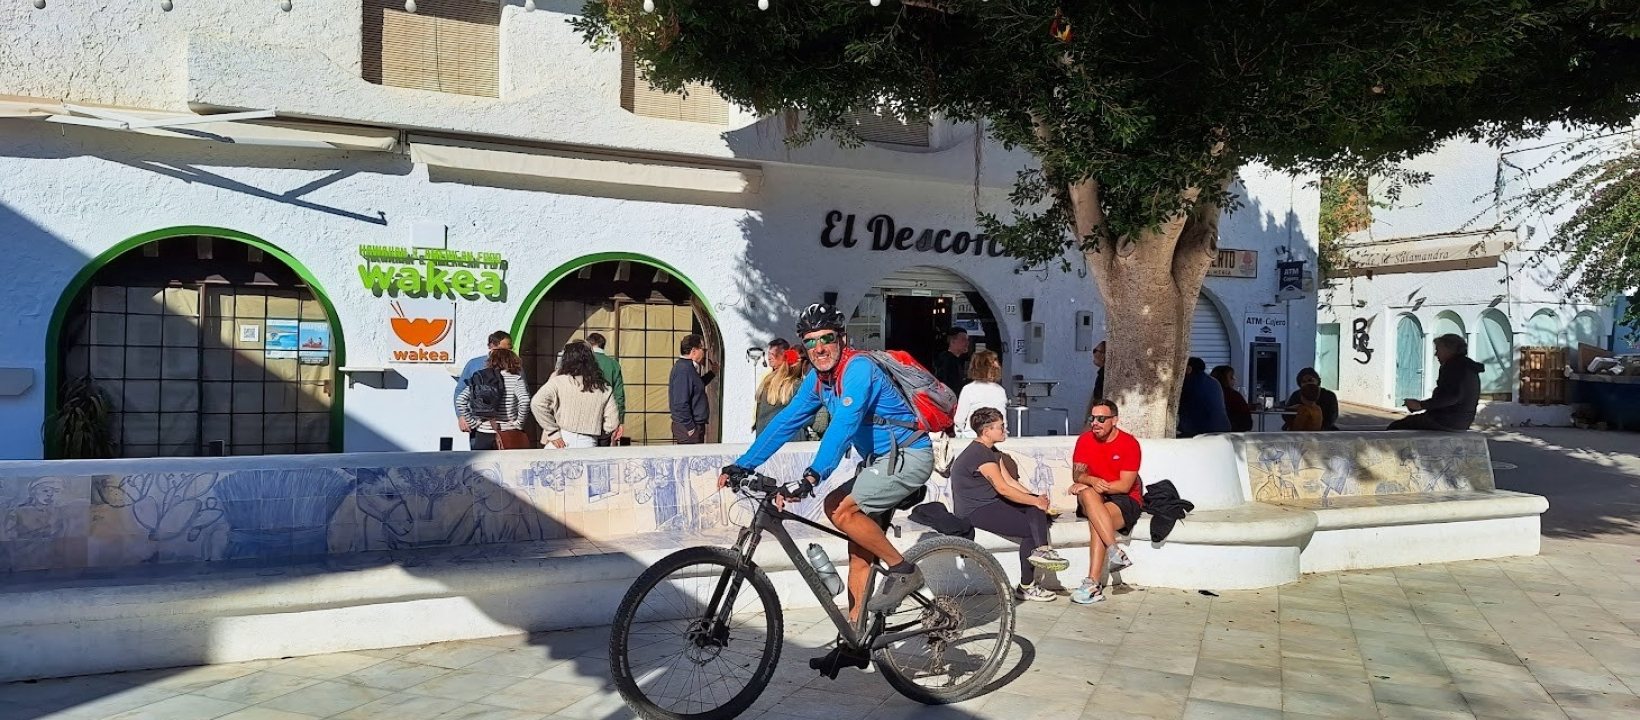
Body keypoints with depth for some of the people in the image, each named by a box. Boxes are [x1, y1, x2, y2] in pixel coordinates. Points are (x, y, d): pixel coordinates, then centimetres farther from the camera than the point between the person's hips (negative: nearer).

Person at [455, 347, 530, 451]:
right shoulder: (515, 379, -4)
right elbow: (524, 400, -21)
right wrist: (518, 423, -8)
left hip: (483, 434, 2)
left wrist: (473, 422, 1)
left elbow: (460, 400, -4)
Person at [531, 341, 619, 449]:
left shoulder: (558, 381, -2)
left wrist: (553, 433, -8)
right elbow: (612, 424, 1)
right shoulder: (605, 388, 4)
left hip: (560, 444, -2)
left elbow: (537, 403, -14)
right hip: (588, 445, 2)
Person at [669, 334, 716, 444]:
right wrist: (690, 428, -21)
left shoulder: (687, 367, 12)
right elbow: (680, 403, -24)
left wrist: (711, 373, 26)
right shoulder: (683, 370, -20)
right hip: (687, 427, -10)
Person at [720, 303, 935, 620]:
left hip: (908, 457, -9)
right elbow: (786, 420, 6)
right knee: (859, 551, 5)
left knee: (839, 508, -23)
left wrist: (812, 476, -43)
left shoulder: (858, 369, -22)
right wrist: (742, 465, 0)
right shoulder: (817, 378, 4)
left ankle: (903, 570, -10)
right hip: (879, 461, 9)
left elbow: (844, 426, -34)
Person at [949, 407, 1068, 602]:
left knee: (1037, 505, -5)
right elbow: (1003, 488, -23)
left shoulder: (992, 452, 14)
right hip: (975, 511, -10)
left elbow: (1010, 480, 12)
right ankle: (1026, 588, -9)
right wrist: (1035, 501, -15)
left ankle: (1041, 550, -20)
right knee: (1030, 530, -15)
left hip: (991, 503, 10)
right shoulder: (979, 454, -19)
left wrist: (1036, 498, -1)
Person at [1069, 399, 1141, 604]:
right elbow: (1077, 475, -2)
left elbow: (1125, 486, -14)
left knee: (1095, 520, -34)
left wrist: (1093, 485, -18)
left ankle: (1094, 584, -37)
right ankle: (1116, 552, -42)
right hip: (1095, 498, 4)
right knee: (1088, 494, -34)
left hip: (1125, 500, -3)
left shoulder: (1129, 443, -9)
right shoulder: (1084, 440, 4)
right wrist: (1092, 481, -25)